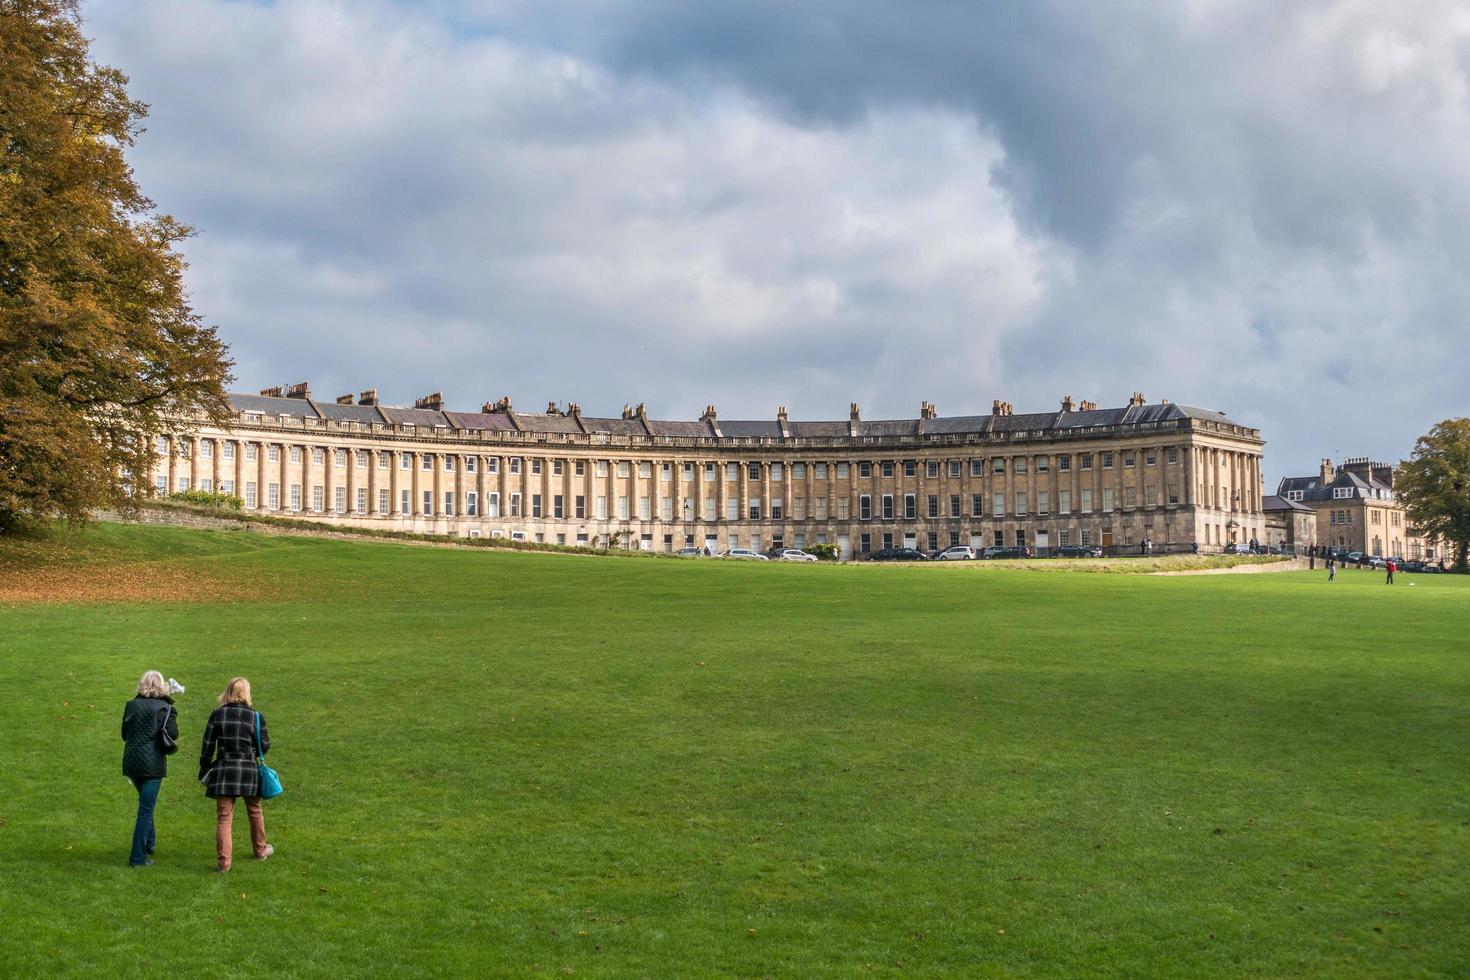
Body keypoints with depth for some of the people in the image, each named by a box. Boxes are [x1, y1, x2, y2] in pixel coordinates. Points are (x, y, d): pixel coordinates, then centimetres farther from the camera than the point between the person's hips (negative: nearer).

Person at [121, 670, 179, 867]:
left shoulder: (131, 705, 4)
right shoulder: (164, 708, -9)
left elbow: (125, 734, 10)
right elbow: (173, 735, -12)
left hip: (131, 761, 5)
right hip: (152, 763, -5)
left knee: (146, 804, 26)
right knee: (146, 809, 0)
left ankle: (149, 842, 33)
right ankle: (138, 857, 0)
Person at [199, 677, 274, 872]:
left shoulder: (217, 714, -2)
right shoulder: (255, 716, -4)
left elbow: (207, 746, 0)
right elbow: (264, 746, 0)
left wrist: (204, 772, 9)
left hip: (223, 771, 0)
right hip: (249, 770, 0)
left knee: (224, 818, 2)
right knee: (255, 812, 22)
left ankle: (223, 861, -3)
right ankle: (260, 850, 37)